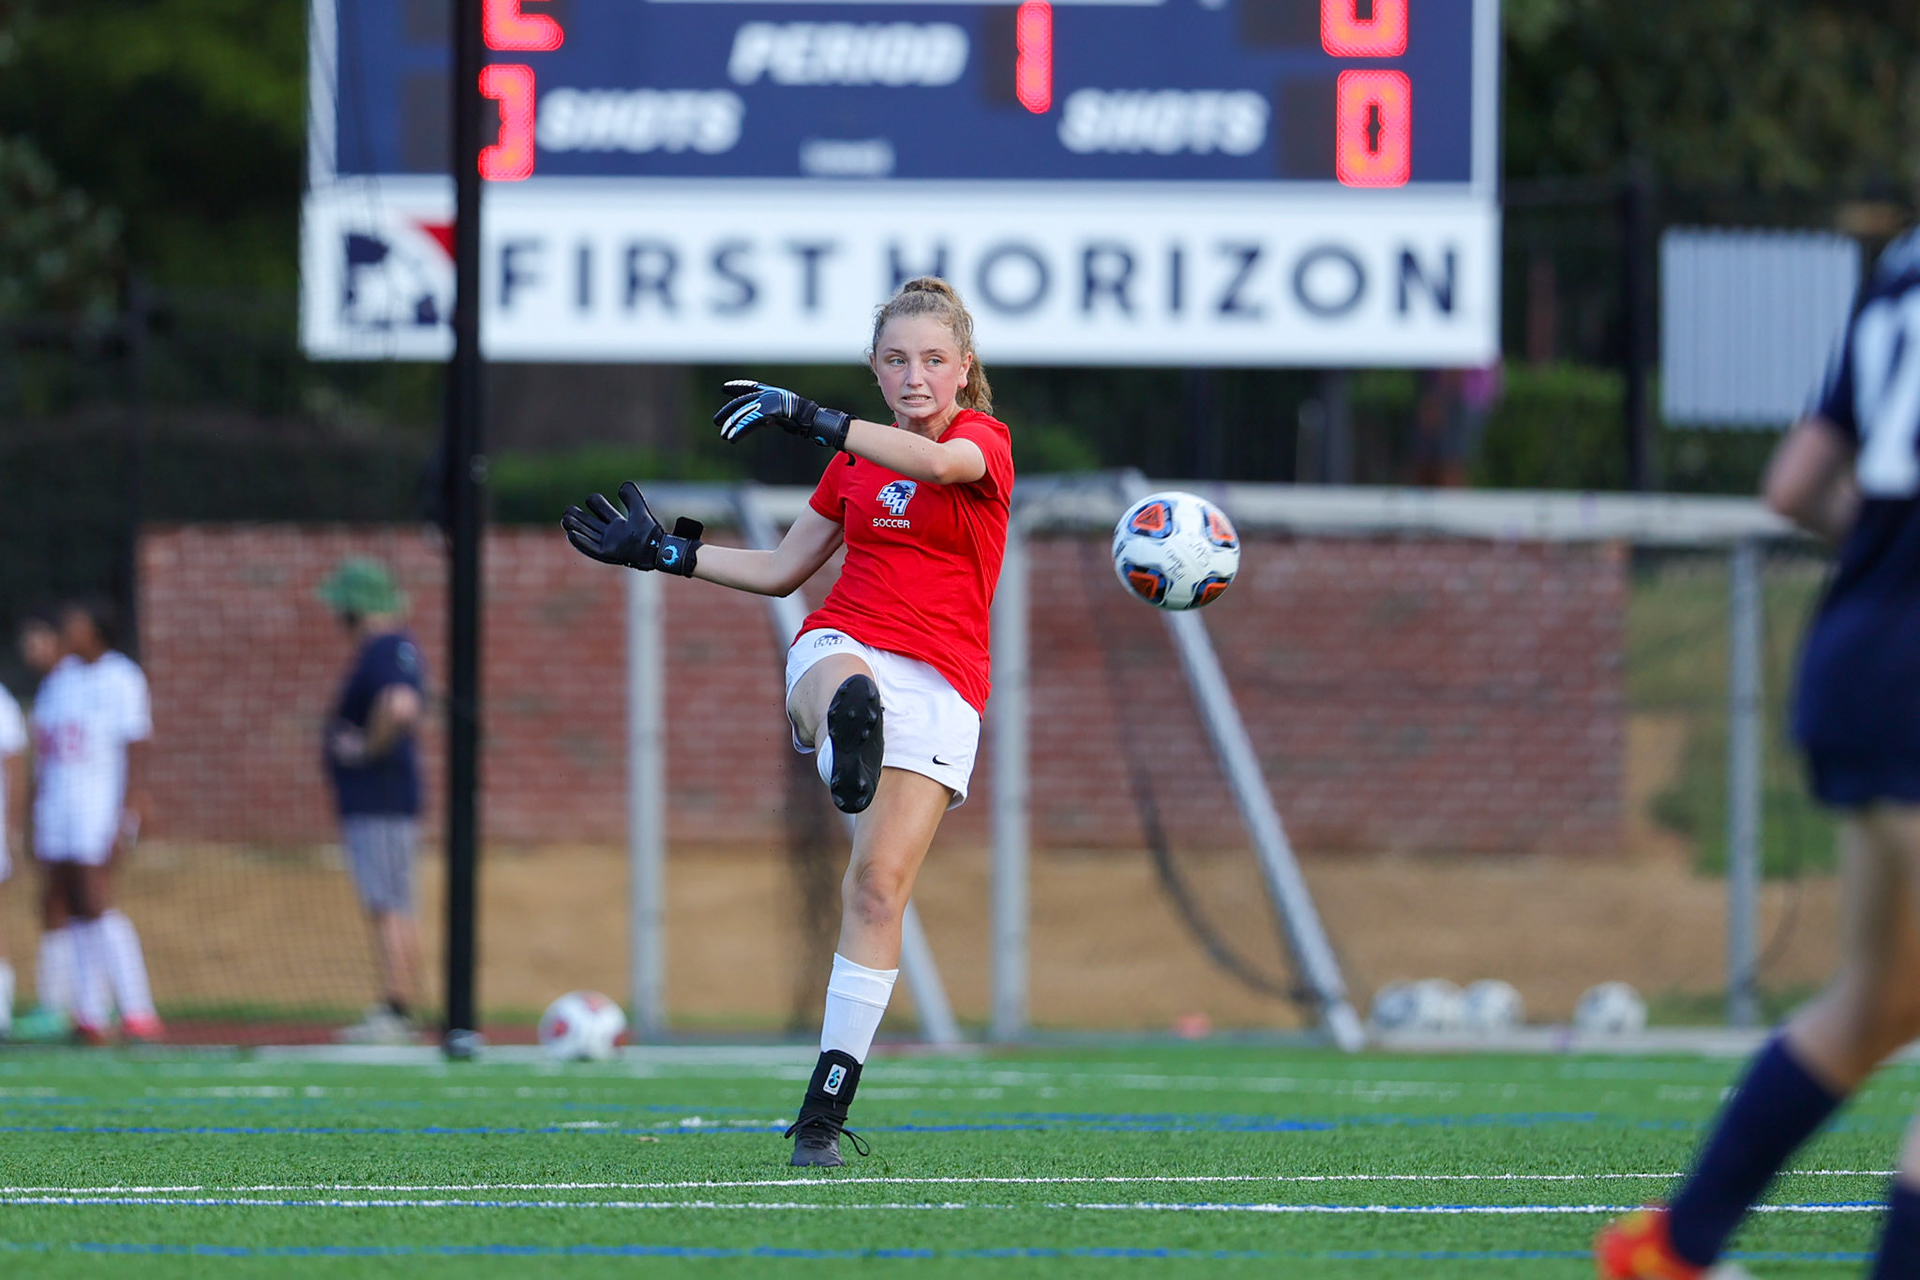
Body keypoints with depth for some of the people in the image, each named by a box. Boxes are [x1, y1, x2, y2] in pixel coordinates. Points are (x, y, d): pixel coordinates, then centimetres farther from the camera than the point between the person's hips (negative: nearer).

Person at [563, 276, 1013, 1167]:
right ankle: (846, 745, -78)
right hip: (841, 646, 3)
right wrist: (665, 552, 22)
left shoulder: (984, 441, 4)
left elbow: (941, 461, -23)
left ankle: (826, 1108, -8)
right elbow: (782, 569, 27)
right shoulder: (855, 458, 18)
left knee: (879, 886, -11)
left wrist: (813, 420, -32)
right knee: (845, 683, -39)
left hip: (940, 683, -3)